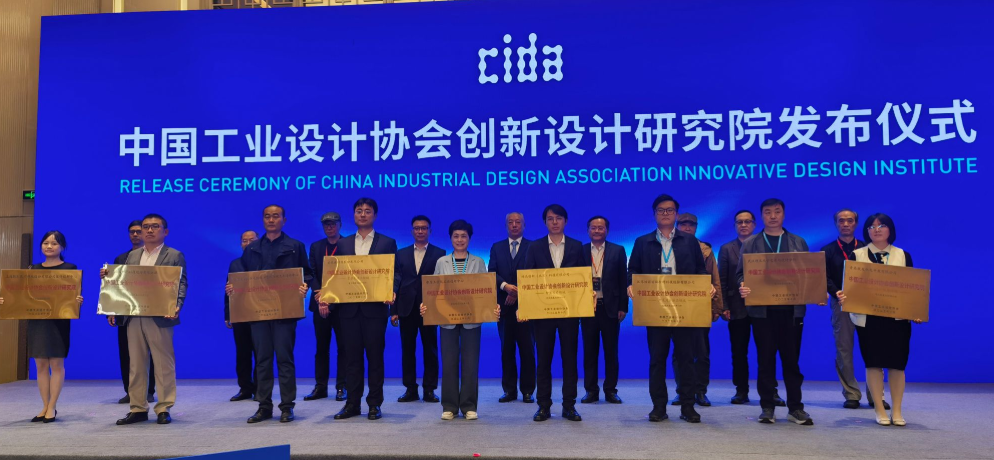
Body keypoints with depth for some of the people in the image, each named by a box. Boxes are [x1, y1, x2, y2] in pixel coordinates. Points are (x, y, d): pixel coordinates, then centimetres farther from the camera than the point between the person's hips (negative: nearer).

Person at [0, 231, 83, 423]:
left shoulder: (70, 268, -1)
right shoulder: (33, 269, 11)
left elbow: (75, 294, -5)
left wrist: (79, 301, -26)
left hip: (58, 321, -4)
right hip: (36, 321, 5)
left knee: (56, 364, 0)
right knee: (40, 365, 7)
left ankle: (52, 407, 5)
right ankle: (45, 407, 15)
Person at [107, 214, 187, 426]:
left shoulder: (175, 256, 1)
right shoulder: (132, 256, 17)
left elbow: (181, 284, -7)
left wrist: (177, 306, -23)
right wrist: (108, 276, -3)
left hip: (160, 318, -5)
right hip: (133, 318, 5)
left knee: (164, 365, 0)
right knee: (136, 365, 9)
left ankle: (164, 409, 8)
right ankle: (138, 409, 17)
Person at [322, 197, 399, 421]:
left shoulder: (387, 243, 5)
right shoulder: (343, 244, 13)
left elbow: (394, 273, 1)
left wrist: (392, 292, -18)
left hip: (375, 308, -2)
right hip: (348, 308, 3)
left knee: (375, 356, 2)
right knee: (352, 356, 7)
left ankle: (374, 404, 11)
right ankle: (352, 404, 15)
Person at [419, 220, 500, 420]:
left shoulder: (478, 262, 7)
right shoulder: (441, 262, 8)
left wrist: (494, 307, -15)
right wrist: (426, 305, -13)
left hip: (472, 318, 0)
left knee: (470, 363, 2)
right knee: (449, 363, 3)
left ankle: (469, 406, 13)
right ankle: (449, 406, 13)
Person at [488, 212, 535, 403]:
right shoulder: (496, 248, 13)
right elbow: (491, 272, 3)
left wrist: (518, 292, -12)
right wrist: (505, 286, -15)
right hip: (504, 305, 2)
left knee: (527, 349, 0)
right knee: (507, 349, 5)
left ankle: (527, 391, 6)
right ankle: (509, 390, 11)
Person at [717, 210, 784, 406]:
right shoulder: (726, 249, 7)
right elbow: (722, 280, 3)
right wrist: (724, 306, -5)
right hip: (738, 307, 1)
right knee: (739, 352, 5)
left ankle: (771, 391, 6)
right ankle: (741, 391, 13)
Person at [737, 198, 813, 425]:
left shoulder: (799, 243, 11)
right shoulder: (750, 243, 8)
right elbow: (740, 273, 3)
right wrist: (742, 287, -18)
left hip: (791, 309, 1)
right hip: (762, 310, 0)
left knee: (792, 359, 4)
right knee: (765, 360, 4)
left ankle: (795, 408, 12)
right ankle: (767, 407, 12)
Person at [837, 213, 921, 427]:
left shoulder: (903, 255, 9)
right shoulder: (857, 255, 6)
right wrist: (843, 295, -19)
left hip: (898, 317, 1)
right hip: (867, 317, -1)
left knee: (897, 363, 1)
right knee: (873, 363, 1)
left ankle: (897, 411, 12)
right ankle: (880, 411, 9)